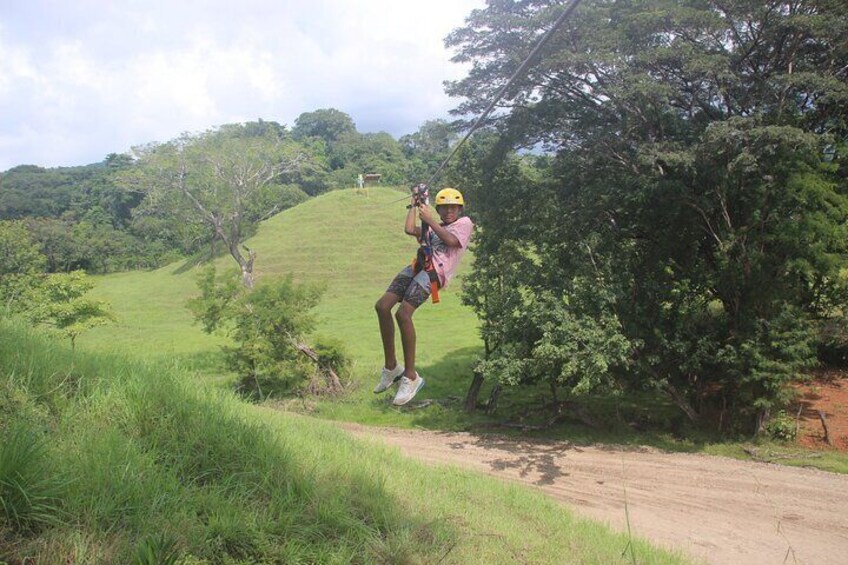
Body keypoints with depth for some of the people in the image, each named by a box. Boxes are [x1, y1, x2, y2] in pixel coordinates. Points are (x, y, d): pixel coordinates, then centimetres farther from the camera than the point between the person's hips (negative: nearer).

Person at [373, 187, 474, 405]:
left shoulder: (464, 223, 15)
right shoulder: (435, 227, 33)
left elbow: (452, 241, -6)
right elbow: (409, 230, 16)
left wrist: (430, 221, -2)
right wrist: (415, 205, 26)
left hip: (435, 271, -7)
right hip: (418, 266, 7)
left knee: (403, 314, -25)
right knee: (382, 306, -7)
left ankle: (411, 377, -18)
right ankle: (391, 366, 5)